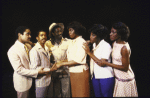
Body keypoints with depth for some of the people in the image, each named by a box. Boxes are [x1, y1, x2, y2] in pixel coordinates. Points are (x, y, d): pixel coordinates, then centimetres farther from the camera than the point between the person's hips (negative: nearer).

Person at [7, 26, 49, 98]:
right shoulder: (13, 50, -21)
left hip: (31, 78, 7)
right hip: (23, 82, -6)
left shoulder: (28, 46, 2)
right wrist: (37, 72, -24)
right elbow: (19, 70, -24)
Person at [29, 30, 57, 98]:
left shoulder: (45, 49, 13)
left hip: (47, 81, 8)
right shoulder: (34, 50, -17)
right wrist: (50, 69, -20)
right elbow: (35, 68, -22)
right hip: (41, 82, -8)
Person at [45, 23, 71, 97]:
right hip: (54, 72, 0)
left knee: (66, 93, 6)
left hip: (65, 72, 0)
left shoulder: (67, 42, -1)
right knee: (55, 93, 9)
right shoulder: (48, 43, 0)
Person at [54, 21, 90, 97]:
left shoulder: (81, 42, -12)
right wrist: (61, 62, -4)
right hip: (73, 73, 7)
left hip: (80, 72, -7)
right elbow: (71, 59, 12)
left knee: (81, 94, 3)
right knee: (74, 94, 13)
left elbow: (78, 60, -19)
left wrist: (62, 64, -16)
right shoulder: (72, 43, 12)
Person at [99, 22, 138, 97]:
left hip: (125, 80, -7)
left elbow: (125, 67, -21)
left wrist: (106, 63, -21)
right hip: (118, 78, 7)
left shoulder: (124, 48, -23)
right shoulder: (114, 44, 0)